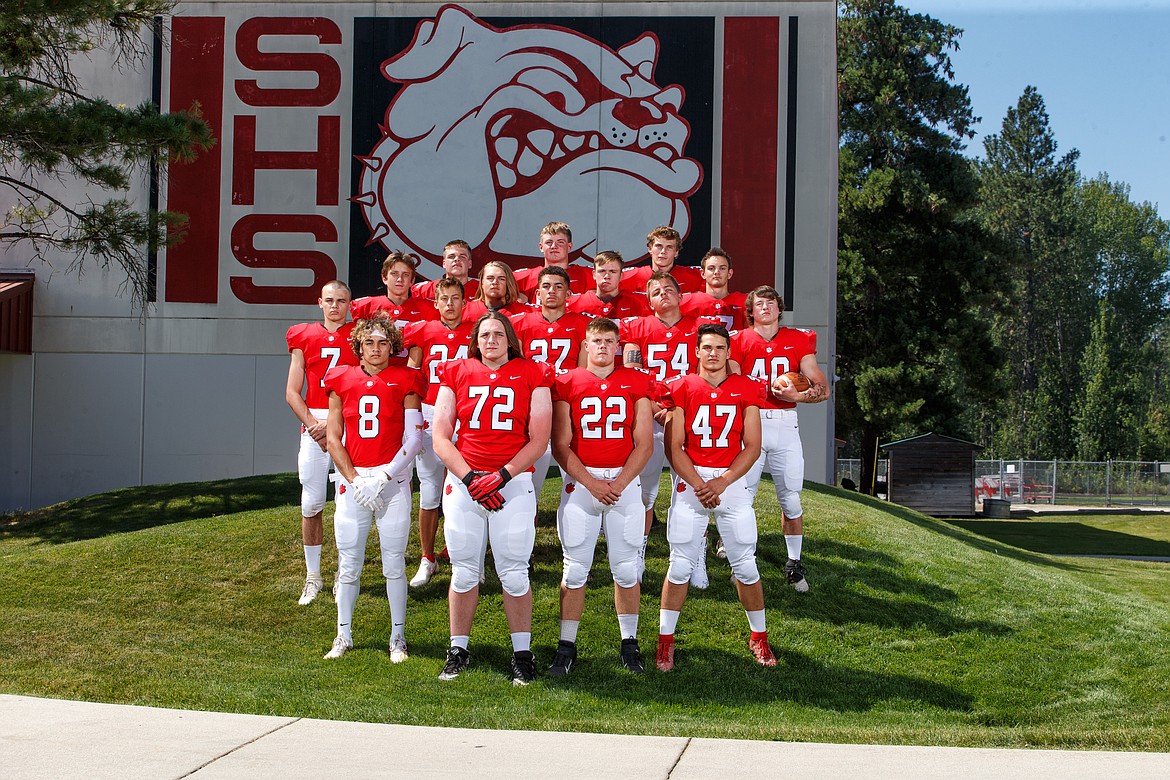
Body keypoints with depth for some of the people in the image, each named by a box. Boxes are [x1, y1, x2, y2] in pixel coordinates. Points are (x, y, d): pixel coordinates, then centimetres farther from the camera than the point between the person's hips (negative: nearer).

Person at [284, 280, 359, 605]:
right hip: (313, 426, 2)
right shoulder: (303, 337, 11)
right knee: (311, 505, 1)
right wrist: (313, 425, -5)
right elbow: (292, 392, 9)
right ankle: (313, 577, 11)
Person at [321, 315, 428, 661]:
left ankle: (398, 637, 11)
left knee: (394, 562, 1)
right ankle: (343, 635, 16)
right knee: (349, 562, 4)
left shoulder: (405, 380, 1)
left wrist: (382, 478, -10)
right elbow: (334, 439, 5)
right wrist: (355, 480, -5)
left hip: (393, 481, -2)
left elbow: (413, 440, -2)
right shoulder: (342, 380, 7)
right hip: (352, 480, 2)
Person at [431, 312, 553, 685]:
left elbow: (539, 440, 0)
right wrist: (469, 478, -8)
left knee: (514, 572, -1)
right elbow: (441, 438, 5)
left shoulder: (532, 375, 4)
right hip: (463, 481, 1)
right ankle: (458, 650, 17)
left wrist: (502, 475, -11)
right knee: (464, 570, 5)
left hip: (514, 483, -1)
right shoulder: (456, 374, 7)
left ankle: (522, 653, 10)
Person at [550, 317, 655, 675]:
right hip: (579, 481, -1)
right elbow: (561, 446, -1)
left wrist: (619, 483, -10)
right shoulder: (566, 384, 2)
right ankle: (567, 645, 8)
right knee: (575, 568, 1)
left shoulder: (637, 383, 5)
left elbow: (644, 443, 1)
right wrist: (591, 483, -11)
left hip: (625, 480, 1)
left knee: (626, 568, 5)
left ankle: (629, 643, 17)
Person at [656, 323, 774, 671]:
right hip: (690, 480, -1)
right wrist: (698, 485, -14)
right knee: (680, 565, -1)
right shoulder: (682, 388, 0)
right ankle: (665, 640, 10)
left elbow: (752, 447, 0)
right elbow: (673, 447, -3)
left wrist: (721, 483, -11)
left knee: (746, 565, 4)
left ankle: (759, 636, 21)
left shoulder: (746, 389, 4)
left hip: (732, 482, 1)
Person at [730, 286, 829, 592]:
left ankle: (794, 564, 18)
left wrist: (796, 395, -12)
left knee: (791, 500, 4)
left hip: (785, 425, 1)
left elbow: (824, 389, 4)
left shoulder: (799, 341, 8)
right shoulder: (739, 341, 4)